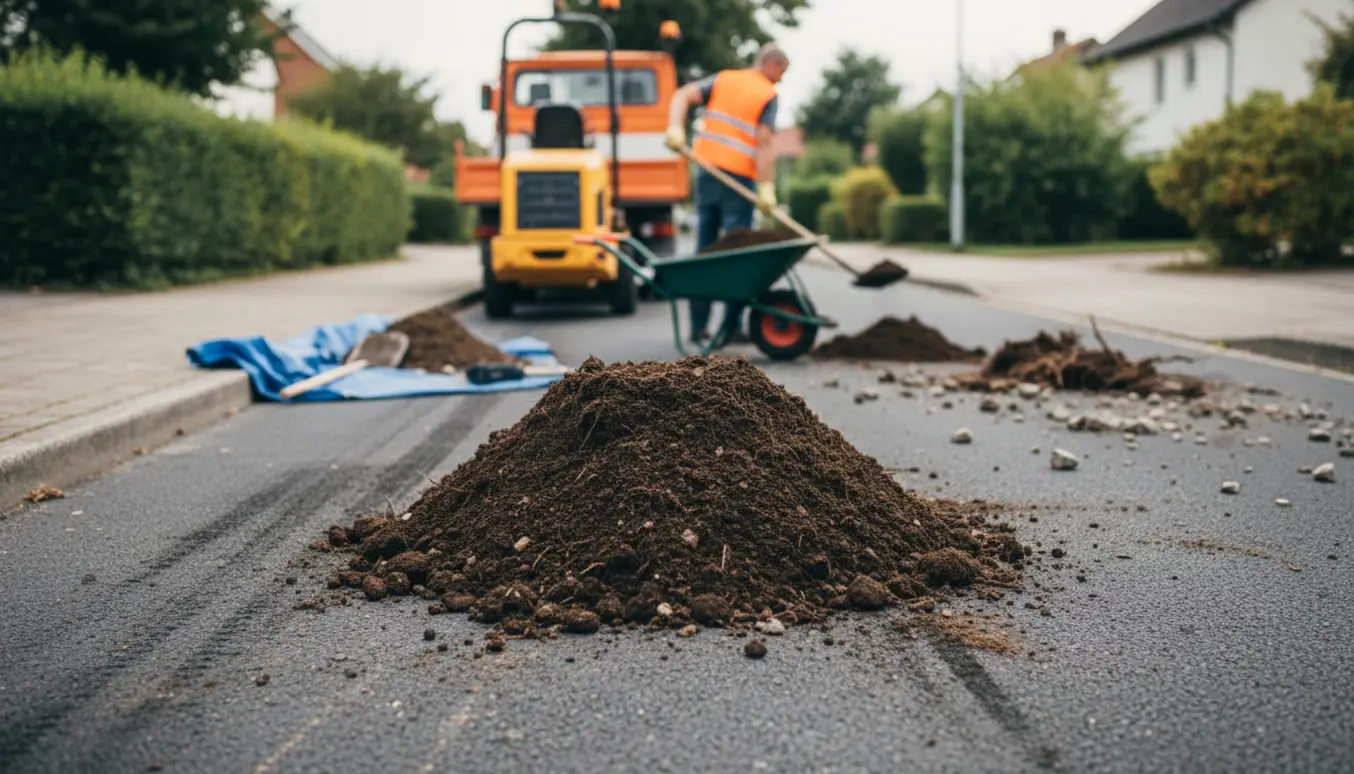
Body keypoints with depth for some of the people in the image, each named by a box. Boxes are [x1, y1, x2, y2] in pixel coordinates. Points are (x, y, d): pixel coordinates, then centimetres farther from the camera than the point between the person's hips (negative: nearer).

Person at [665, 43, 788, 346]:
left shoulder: (723, 79, 15)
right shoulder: (768, 95, -1)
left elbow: (682, 96, 3)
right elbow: (765, 142, -11)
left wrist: (675, 128, -8)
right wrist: (766, 187, -15)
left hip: (707, 170, 5)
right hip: (739, 177, -5)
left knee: (704, 249, 9)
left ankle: (698, 325, 9)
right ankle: (731, 326, -1)